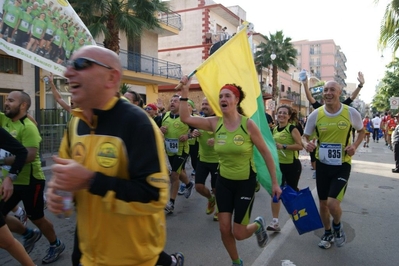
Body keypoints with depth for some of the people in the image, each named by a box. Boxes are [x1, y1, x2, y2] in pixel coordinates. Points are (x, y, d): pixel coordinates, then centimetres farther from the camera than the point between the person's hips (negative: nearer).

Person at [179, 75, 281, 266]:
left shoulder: (248, 124, -16)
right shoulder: (215, 123, -7)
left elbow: (266, 153, -9)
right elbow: (185, 118, -9)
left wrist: (275, 182, -6)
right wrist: (185, 91, -17)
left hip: (245, 182, -3)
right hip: (223, 181, 4)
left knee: (238, 234, 1)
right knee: (224, 229, 7)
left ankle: (258, 225, 37)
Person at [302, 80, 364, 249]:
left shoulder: (351, 113, -10)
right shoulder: (315, 114, -7)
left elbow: (361, 131, 10)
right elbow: (304, 136, 3)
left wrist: (355, 145, -10)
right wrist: (306, 143, -21)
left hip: (342, 165, -2)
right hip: (322, 164, 2)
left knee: (332, 203, -15)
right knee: (323, 203, 13)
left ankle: (337, 226, 20)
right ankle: (328, 233, 40)